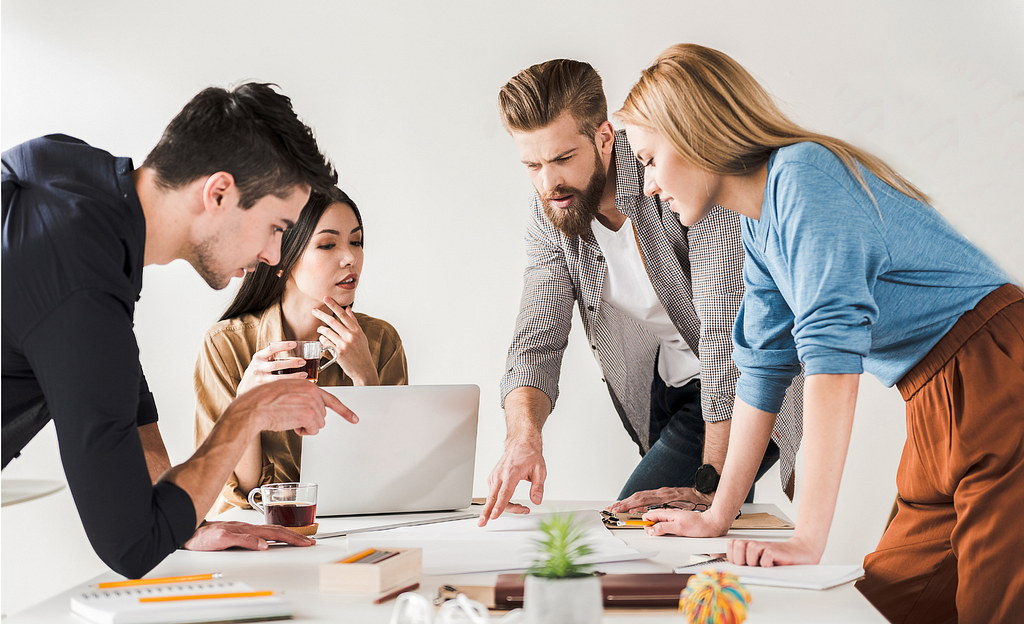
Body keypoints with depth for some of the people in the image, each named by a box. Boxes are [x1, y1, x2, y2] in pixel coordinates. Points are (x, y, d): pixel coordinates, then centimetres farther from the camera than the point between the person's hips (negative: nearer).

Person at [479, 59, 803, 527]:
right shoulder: (549, 212, -6)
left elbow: (729, 333, -31)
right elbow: (537, 342, -9)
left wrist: (712, 485, -34)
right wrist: (524, 435, -31)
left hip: (741, 392, -6)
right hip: (660, 393, 6)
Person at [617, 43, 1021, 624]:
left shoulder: (804, 172, -15)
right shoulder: (759, 226, 14)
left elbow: (832, 345, -24)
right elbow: (764, 364, 19)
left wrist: (809, 538, -26)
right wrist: (719, 516, 20)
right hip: (938, 414, 9)